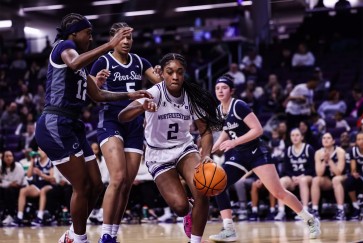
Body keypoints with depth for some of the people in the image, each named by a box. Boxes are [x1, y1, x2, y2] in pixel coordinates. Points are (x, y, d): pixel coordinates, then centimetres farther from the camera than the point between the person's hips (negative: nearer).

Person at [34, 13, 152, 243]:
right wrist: (110, 45, -35)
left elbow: (98, 95, 31)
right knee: (82, 187, -7)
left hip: (72, 126, 10)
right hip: (55, 126, -10)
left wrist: (129, 95, 25)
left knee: (95, 185, 10)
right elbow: (73, 63, -31)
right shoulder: (63, 46, -5)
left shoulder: (81, 63, 23)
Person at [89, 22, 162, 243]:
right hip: (111, 122, -5)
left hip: (135, 125, 5)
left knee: (128, 184, 3)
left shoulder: (139, 61, 12)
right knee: (118, 178, -22)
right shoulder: (103, 62, -1)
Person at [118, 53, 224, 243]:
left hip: (184, 148, 3)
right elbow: (122, 117, -34)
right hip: (158, 155, -2)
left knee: (202, 193, -23)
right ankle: (189, 215, 22)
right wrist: (141, 107, -56)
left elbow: (205, 131, -5)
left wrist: (206, 155, -25)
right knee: (179, 206, -16)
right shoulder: (155, 93, -22)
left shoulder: (192, 97, -11)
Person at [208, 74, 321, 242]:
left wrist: (234, 142, -25)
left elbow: (258, 129, -22)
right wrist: (212, 148, 7)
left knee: (278, 192, -8)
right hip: (238, 156, 7)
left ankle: (311, 220, 9)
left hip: (256, 153, -7)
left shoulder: (239, 106, -18)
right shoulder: (218, 111, 4)